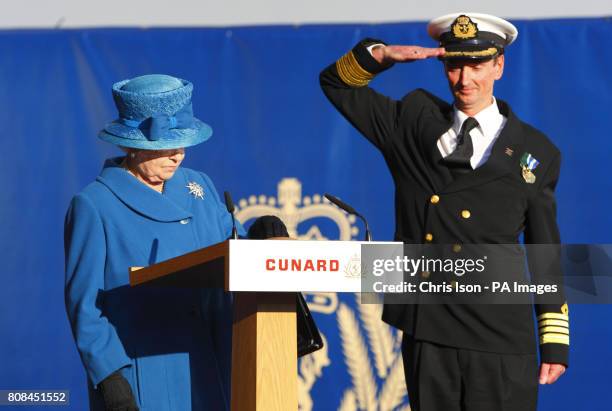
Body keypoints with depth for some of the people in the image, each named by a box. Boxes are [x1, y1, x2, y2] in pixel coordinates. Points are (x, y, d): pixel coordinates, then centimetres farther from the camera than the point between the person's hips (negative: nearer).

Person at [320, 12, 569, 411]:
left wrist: (556, 344, 5)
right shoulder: (413, 121, 10)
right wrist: (383, 54, -4)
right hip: (427, 333, 2)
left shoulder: (535, 153, 5)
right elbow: (337, 83, 16)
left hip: (499, 341, -2)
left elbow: (545, 255, 7)